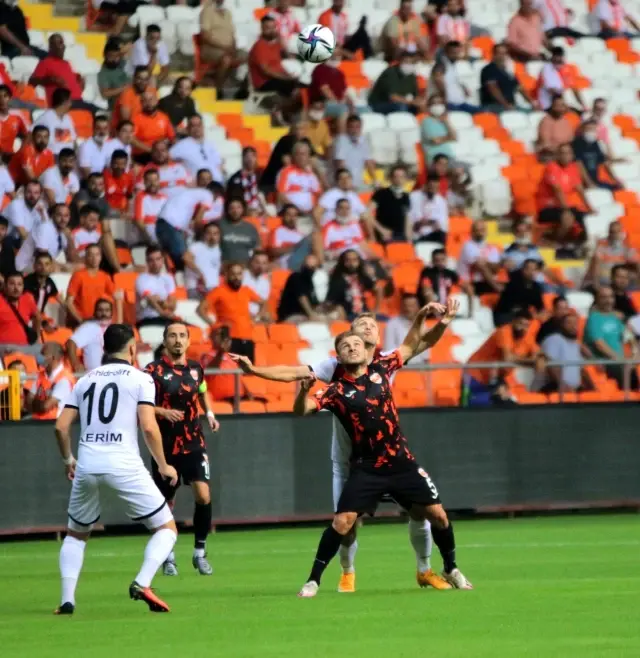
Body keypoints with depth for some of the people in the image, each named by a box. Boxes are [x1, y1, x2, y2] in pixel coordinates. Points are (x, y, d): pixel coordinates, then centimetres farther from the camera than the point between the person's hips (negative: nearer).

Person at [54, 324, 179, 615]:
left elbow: (61, 426, 10)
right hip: (124, 466, -4)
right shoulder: (140, 379, 3)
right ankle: (142, 583, -15)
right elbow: (148, 427, -8)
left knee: (76, 534, 24)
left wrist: (68, 460, 27)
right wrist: (163, 466, 5)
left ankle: (67, 599, 9)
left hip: (86, 467, 4)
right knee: (167, 528, 7)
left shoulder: (85, 380, 15)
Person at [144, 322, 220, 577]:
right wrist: (162, 411, -27)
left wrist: (209, 414, 7)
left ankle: (200, 553, 2)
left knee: (203, 496, -14)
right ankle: (168, 557, 25)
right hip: (166, 447, -2)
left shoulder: (195, 369, 5)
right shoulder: (154, 371, -9)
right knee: (166, 503, 6)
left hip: (193, 443, 2)